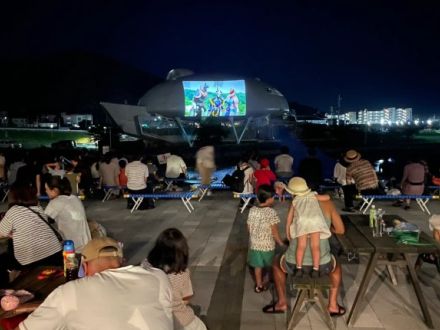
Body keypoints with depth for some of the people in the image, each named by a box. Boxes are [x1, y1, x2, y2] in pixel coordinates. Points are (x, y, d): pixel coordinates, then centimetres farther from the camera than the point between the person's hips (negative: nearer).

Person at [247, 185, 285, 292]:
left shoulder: (252, 210, -6)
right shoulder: (271, 212, -21)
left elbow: (249, 228, 3)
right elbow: (275, 232, -17)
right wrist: (281, 244, -4)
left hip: (254, 244, 4)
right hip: (268, 245, -4)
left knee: (258, 266, 18)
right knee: (272, 266, 19)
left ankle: (259, 285, 30)